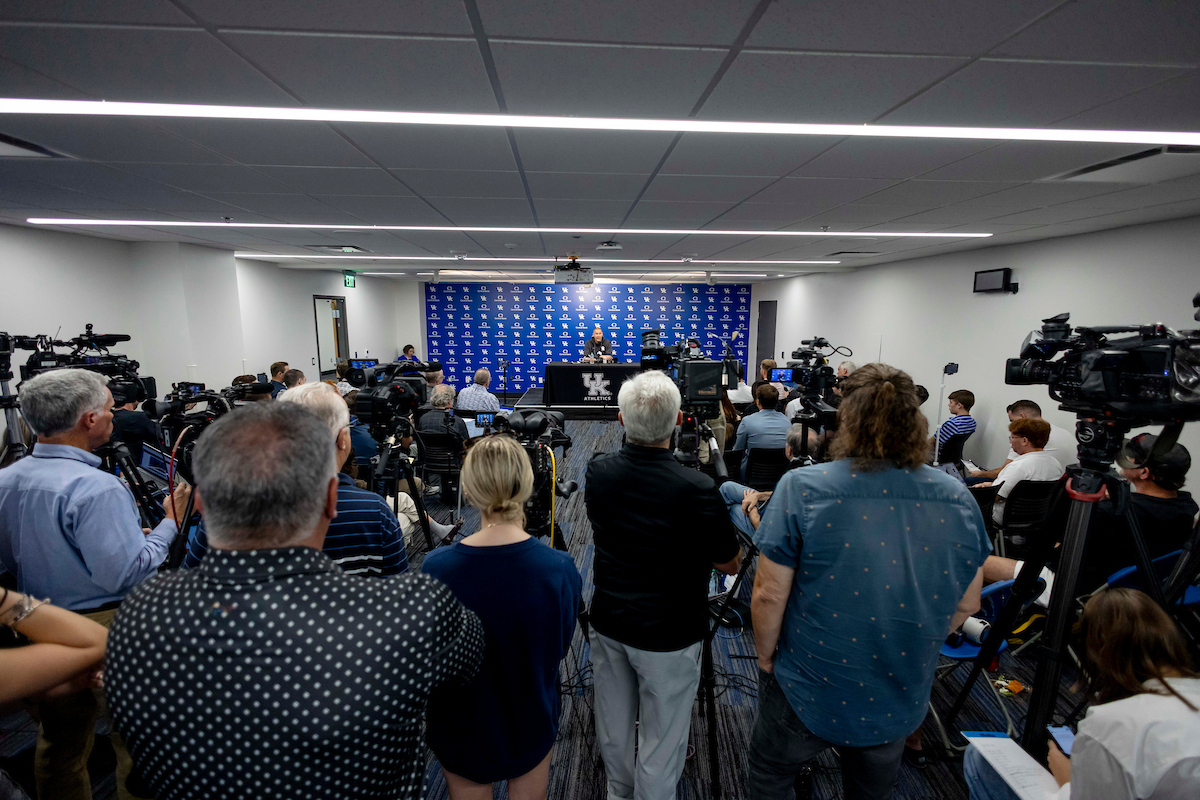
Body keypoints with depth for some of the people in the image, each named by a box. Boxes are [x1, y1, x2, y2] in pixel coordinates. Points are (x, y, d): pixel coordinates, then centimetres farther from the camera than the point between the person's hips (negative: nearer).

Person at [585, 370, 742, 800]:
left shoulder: (598, 472, -14)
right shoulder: (697, 490, -28)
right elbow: (729, 564, -13)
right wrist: (738, 517, 6)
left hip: (608, 623, 6)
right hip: (668, 636, -5)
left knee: (614, 723, 26)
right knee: (661, 739, 16)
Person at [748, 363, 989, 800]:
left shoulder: (801, 488, -24)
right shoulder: (959, 501, -11)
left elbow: (769, 595, -20)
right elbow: (966, 604, 1)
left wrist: (766, 656, -2)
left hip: (805, 695, -4)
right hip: (899, 705, 4)